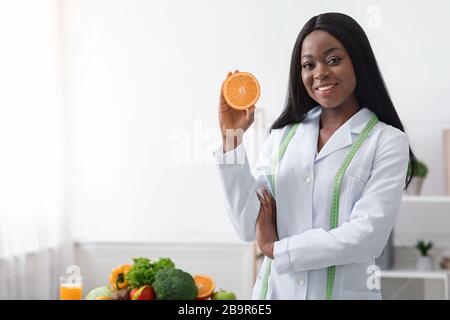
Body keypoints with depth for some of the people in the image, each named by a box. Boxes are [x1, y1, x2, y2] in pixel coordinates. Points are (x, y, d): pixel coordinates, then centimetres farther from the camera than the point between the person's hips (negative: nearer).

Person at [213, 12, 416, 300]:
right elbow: (249, 227, -5)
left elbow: (368, 235, -18)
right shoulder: (282, 136, 2)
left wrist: (276, 248, -10)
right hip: (275, 291, 3)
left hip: (344, 292, -3)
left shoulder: (387, 141, -8)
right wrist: (232, 137, -11)